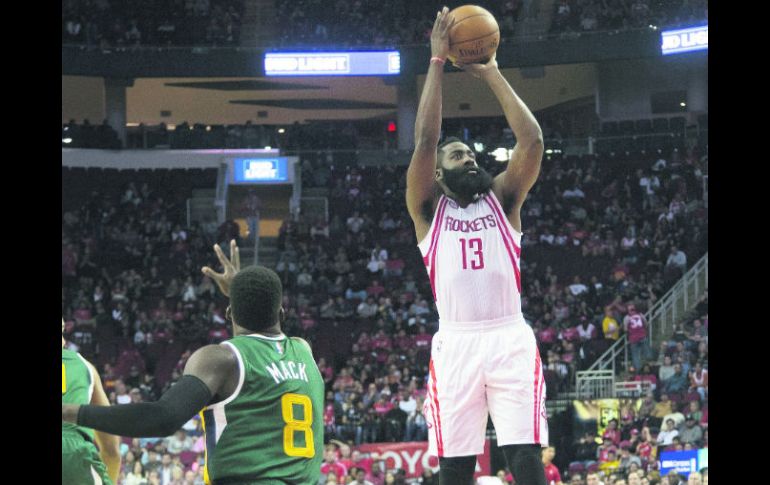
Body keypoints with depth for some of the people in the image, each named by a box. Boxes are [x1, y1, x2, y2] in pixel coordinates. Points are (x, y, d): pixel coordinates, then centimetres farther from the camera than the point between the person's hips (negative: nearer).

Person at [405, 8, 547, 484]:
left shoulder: (503, 199, 17)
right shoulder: (429, 208, 13)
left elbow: (533, 140, 4)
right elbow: (425, 139, -1)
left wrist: (491, 74, 7)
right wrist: (438, 60, 0)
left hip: (511, 339, 0)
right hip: (456, 345, 0)